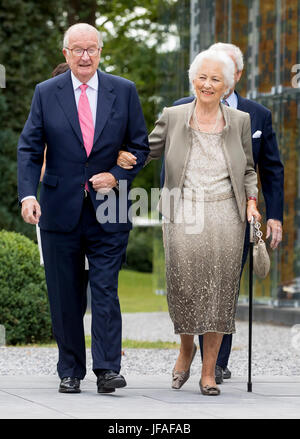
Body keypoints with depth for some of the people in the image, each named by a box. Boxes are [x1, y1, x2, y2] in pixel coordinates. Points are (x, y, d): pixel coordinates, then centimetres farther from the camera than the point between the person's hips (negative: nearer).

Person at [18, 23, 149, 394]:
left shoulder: (123, 91, 4)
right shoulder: (46, 93, 4)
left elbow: (140, 146, 8)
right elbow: (29, 149, 0)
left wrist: (118, 176, -9)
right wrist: (28, 194, -14)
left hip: (108, 210, -1)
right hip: (61, 210, 1)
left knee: (105, 290, -7)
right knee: (64, 296, 6)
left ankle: (108, 370, -7)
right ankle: (70, 372, 14)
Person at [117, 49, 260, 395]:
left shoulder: (240, 122, 6)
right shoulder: (172, 117, 3)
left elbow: (248, 169, 14)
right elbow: (149, 149, 13)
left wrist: (251, 202, 1)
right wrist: (126, 157, -7)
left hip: (225, 218, 1)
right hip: (183, 217, -1)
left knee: (218, 291, 1)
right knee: (183, 288, -4)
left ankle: (209, 371, 11)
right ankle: (186, 349, 26)